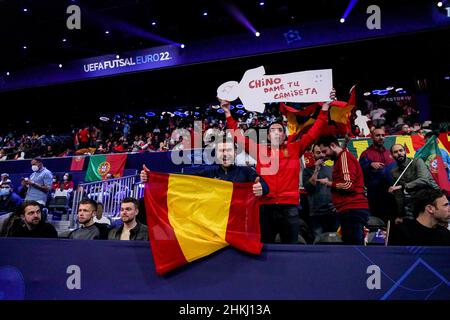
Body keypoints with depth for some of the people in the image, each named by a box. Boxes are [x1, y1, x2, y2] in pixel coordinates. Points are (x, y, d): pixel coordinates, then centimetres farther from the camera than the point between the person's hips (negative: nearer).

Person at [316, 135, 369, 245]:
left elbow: (348, 185, -16)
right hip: (353, 210, 10)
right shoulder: (343, 157, 22)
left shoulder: (345, 156, -7)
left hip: (352, 211, -10)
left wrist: (328, 183, -4)